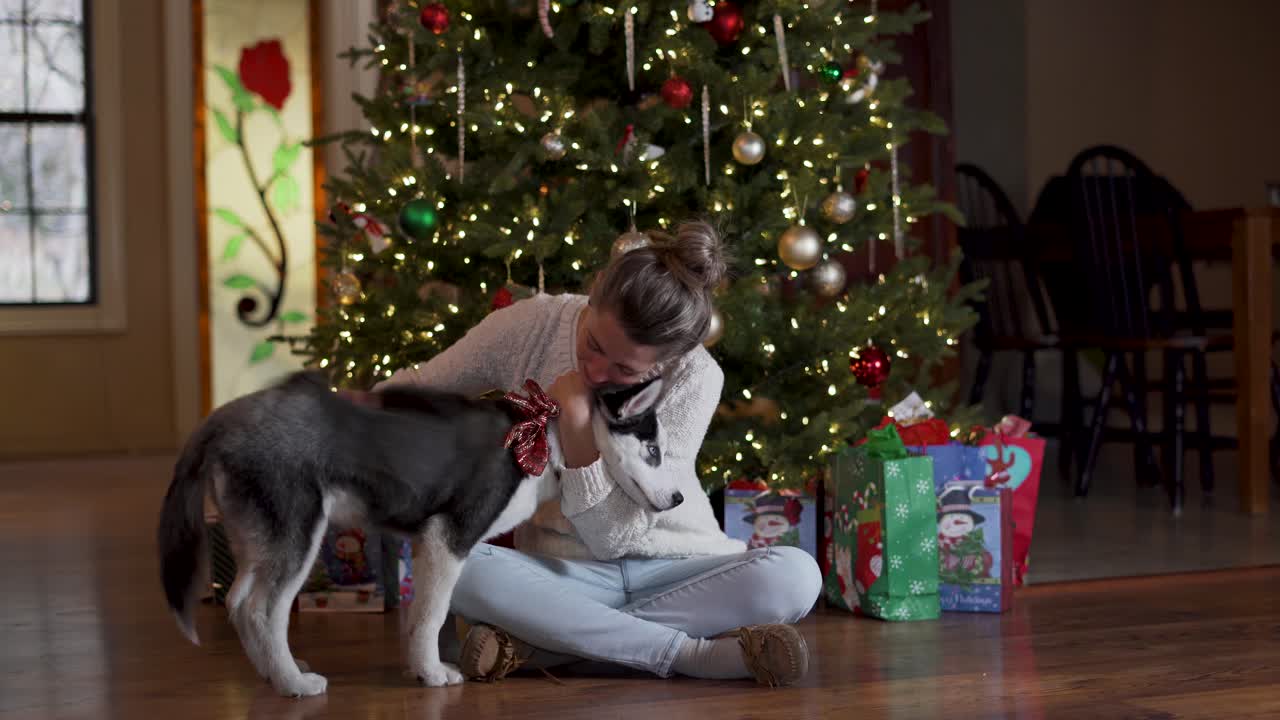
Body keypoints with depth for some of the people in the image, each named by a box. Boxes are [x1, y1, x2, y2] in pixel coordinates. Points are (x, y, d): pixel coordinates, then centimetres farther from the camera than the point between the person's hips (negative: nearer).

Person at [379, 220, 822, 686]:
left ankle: (542, 640, -29)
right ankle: (693, 653, -29)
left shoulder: (694, 378, -18)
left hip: (677, 570, 0)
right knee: (459, 570, -33)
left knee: (796, 577, -31)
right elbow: (418, 386, 3)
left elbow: (611, 535, -19)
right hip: (562, 577, 1)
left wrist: (575, 416, -28)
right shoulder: (529, 327, -13)